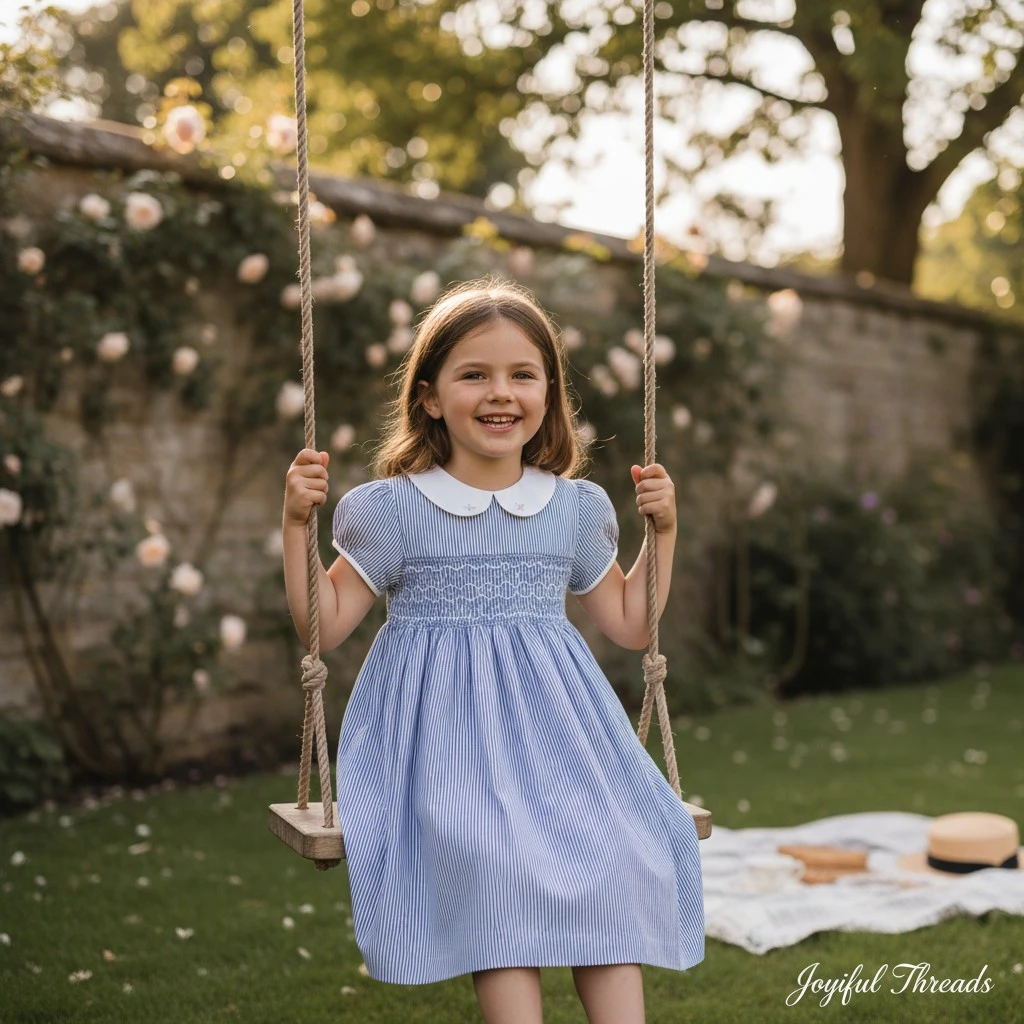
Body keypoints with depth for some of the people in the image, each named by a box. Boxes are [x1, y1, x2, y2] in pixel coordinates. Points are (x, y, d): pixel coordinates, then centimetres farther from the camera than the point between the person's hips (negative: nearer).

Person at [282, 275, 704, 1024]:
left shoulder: (577, 509, 10)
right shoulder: (391, 508, 1)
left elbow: (630, 625, 20)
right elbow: (324, 626, 2)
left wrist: (663, 531, 13)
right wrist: (298, 523, -7)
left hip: (553, 729, 3)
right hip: (442, 731, -3)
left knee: (616, 858, -21)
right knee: (495, 861, -29)